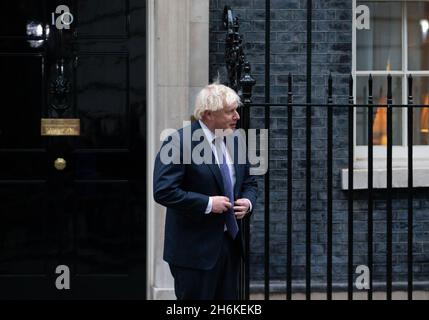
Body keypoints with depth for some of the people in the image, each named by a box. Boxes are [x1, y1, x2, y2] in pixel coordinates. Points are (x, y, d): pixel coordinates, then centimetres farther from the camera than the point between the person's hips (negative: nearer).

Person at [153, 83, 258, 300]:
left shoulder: (234, 141, 9)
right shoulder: (179, 143, -15)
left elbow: (249, 183, 21)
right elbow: (163, 191, -21)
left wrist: (248, 202, -2)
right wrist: (207, 204, -21)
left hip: (230, 242, 7)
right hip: (195, 247, -7)